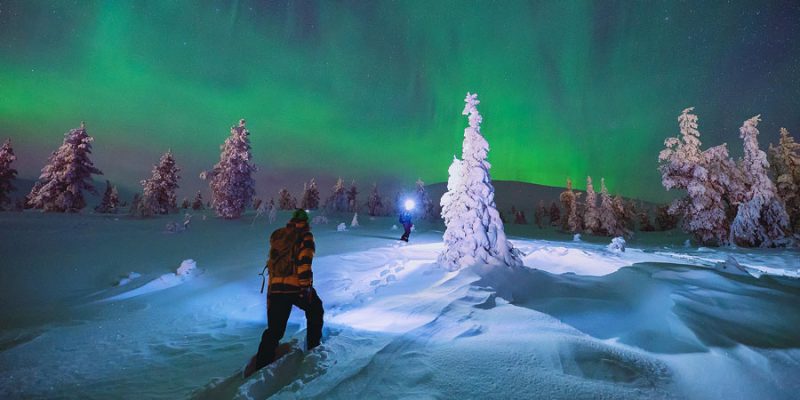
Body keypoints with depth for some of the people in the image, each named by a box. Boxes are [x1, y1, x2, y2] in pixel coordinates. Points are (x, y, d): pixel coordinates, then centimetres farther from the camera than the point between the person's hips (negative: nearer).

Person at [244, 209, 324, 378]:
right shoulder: (305, 236, -2)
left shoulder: (277, 235, 15)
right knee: (315, 312, 23)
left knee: (274, 329, 10)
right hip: (297, 286, -4)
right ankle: (313, 347, 25)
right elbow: (305, 261, -15)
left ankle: (260, 365, 3)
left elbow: (272, 261, 18)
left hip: (275, 287, 4)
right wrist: (306, 286, -15)